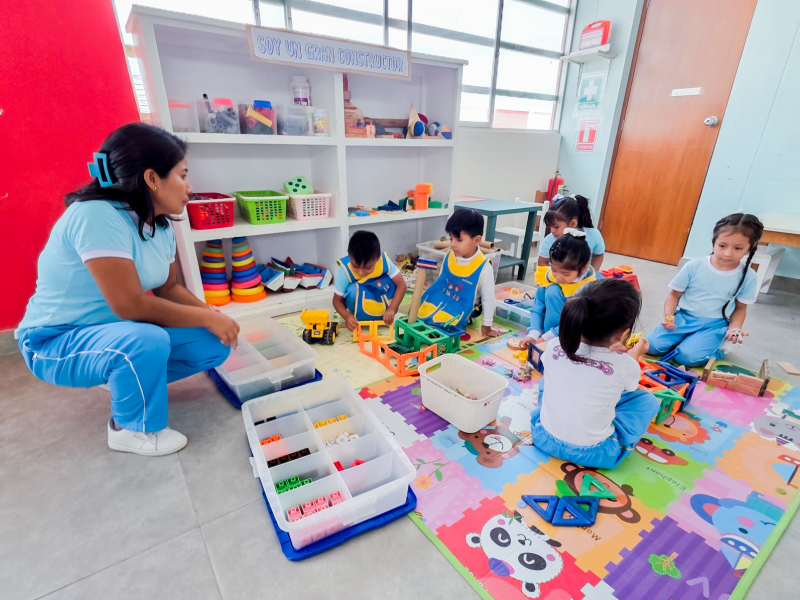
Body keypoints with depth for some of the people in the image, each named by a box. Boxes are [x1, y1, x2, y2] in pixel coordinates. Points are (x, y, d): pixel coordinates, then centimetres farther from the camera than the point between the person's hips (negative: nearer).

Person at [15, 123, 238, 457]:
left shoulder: (160, 225, -2)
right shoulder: (97, 216, -27)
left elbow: (169, 288, 6)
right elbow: (130, 305, -32)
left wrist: (213, 314, -11)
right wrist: (207, 318, -23)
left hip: (122, 330, 8)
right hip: (56, 342, -7)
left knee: (214, 345, -5)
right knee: (148, 341, -37)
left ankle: (127, 377, 16)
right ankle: (132, 430, -8)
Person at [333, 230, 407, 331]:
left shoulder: (384, 261, -27)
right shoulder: (345, 269, -29)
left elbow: (401, 284, -22)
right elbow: (337, 300, -21)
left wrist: (391, 309, -33)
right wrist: (347, 316, -40)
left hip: (378, 297, 2)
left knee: (389, 281, -26)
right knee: (354, 290, -34)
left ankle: (383, 315, -9)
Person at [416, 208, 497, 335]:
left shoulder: (483, 268, -23)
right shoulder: (448, 257, -8)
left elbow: (488, 298, -13)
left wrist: (486, 325, -6)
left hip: (461, 310, -5)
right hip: (441, 301, 5)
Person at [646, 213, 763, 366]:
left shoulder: (747, 276, -3)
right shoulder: (694, 266, -7)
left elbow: (740, 308, 7)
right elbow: (674, 295, 0)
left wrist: (734, 328, -12)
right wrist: (668, 315, -17)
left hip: (714, 326, 0)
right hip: (682, 317, 0)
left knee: (688, 356, -24)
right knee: (653, 345, -21)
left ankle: (718, 345, 9)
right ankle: (686, 339, 9)